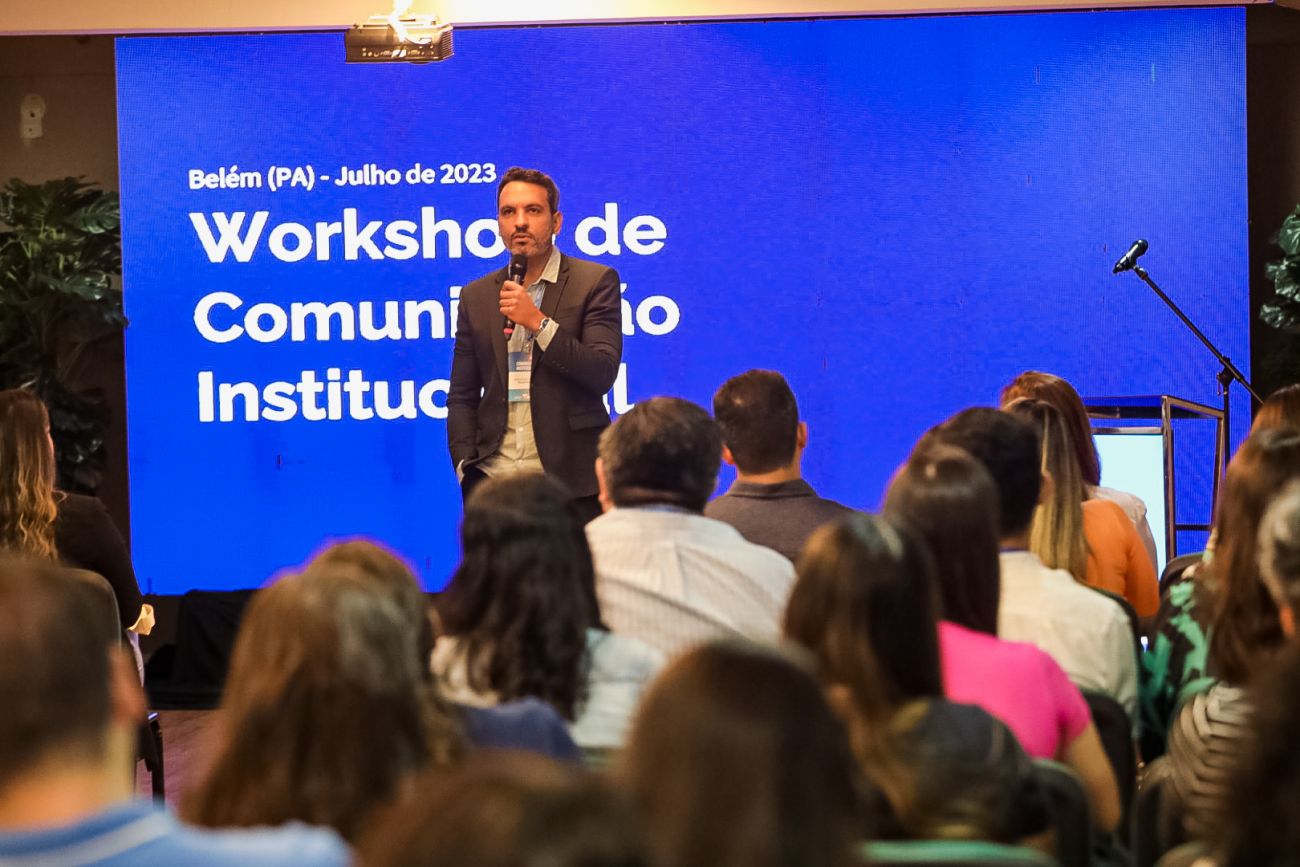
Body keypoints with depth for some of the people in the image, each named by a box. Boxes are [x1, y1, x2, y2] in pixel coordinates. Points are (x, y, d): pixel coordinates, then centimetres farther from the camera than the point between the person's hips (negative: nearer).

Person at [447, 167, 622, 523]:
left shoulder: (595, 282, 2)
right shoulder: (476, 296, 13)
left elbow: (602, 374, -7)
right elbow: (462, 396, 14)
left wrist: (538, 322, -15)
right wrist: (466, 467, 1)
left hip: (570, 478, -3)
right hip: (494, 477, 3)